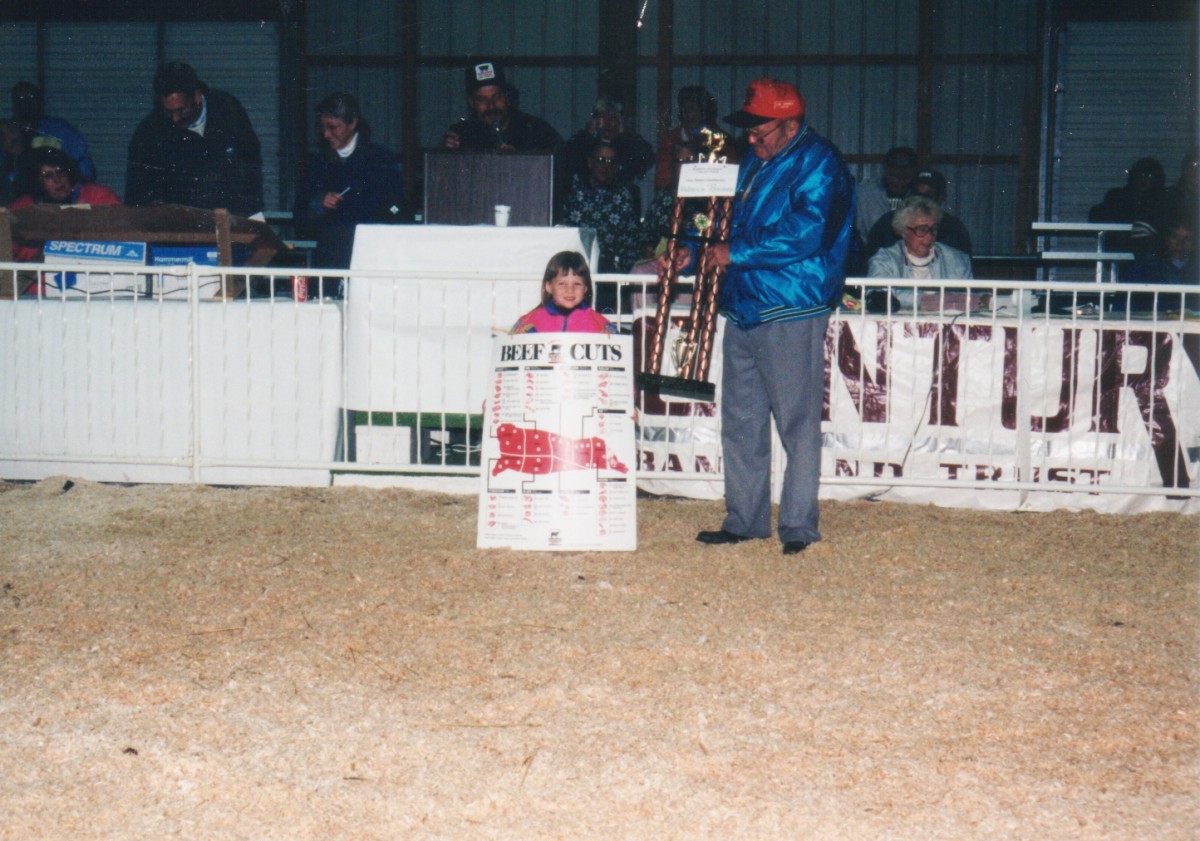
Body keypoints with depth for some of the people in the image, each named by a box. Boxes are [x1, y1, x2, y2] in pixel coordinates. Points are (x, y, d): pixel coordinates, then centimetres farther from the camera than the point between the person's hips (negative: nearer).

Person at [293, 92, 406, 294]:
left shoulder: (383, 160, 4)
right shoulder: (319, 162, 17)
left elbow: (395, 214, -1)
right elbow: (301, 222, 15)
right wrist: (317, 205, -5)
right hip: (328, 261, 3)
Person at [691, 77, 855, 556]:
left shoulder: (819, 165, -9)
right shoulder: (756, 164, 19)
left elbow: (805, 234, -21)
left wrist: (736, 254, -17)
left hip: (791, 314, -9)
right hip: (744, 309, 9)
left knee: (797, 421, -4)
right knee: (740, 418, 11)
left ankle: (799, 526, 2)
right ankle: (744, 520, 19)